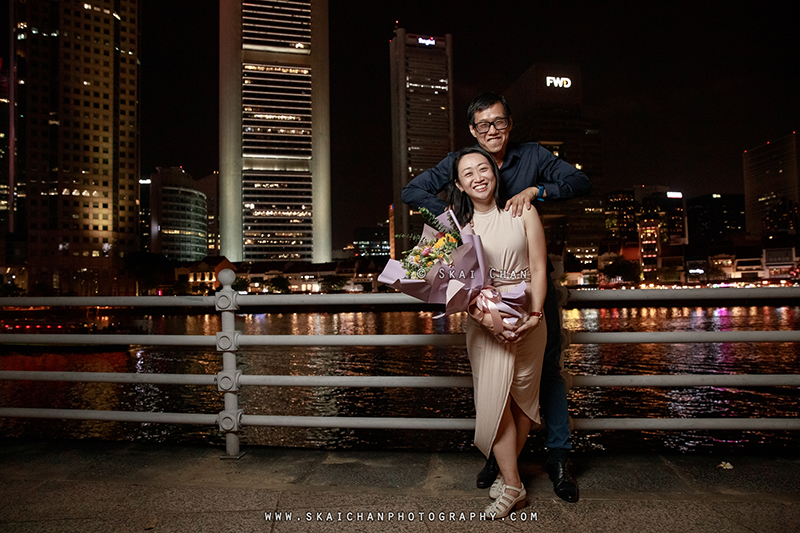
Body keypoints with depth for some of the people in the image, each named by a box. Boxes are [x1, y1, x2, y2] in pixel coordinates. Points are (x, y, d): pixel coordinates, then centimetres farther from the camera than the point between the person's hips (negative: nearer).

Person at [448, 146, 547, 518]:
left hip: (527, 317, 0)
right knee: (493, 399, -5)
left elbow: (538, 268, 1)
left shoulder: (522, 212, 3)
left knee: (523, 396, 7)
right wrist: (485, 317, -17)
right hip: (484, 322, 0)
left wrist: (535, 315, -11)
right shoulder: (457, 224, 5)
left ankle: (508, 472, 27)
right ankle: (513, 486, 10)